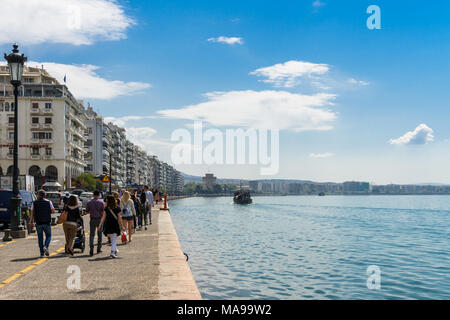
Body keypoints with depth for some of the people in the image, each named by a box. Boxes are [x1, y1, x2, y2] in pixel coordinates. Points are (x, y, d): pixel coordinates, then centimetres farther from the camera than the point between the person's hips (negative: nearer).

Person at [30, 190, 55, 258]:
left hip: (38, 223, 1)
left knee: (40, 238, 8)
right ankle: (46, 246, -16)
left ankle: (42, 253, 7)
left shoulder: (34, 203, 2)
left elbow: (32, 213, -1)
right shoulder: (49, 202, 0)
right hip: (47, 222, -1)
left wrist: (31, 222, 3)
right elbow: (53, 211, -2)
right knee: (48, 236, 11)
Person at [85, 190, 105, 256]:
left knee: (91, 235, 0)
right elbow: (103, 211, -9)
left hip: (92, 219, 0)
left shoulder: (89, 202, 0)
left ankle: (91, 248, -17)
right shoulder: (101, 202, -5)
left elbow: (87, 211, 6)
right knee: (99, 234, 14)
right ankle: (99, 248, 21)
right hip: (100, 219, 0)